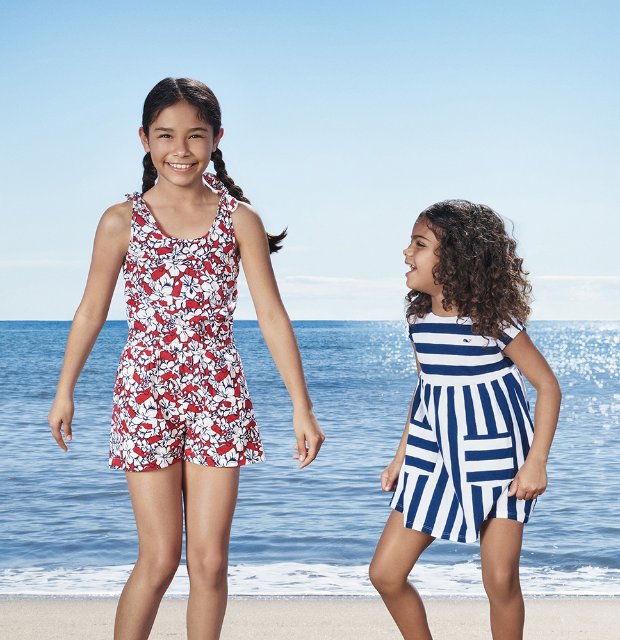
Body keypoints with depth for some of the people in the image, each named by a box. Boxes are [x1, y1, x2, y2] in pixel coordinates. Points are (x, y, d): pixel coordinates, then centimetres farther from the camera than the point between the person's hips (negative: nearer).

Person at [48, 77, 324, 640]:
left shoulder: (240, 220, 0)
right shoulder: (122, 222, -1)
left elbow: (273, 318, 0)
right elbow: (91, 311, 9)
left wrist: (302, 408, -2)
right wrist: (64, 392, 14)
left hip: (219, 398, 1)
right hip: (145, 396, -1)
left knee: (210, 560, 4)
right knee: (159, 559, -1)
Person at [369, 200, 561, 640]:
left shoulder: (494, 319, -15)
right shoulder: (419, 318, 1)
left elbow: (548, 387, -10)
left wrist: (536, 462, -16)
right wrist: (401, 455, 14)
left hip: (495, 455, -5)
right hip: (432, 455, 5)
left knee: (501, 580, -2)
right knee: (386, 573, 0)